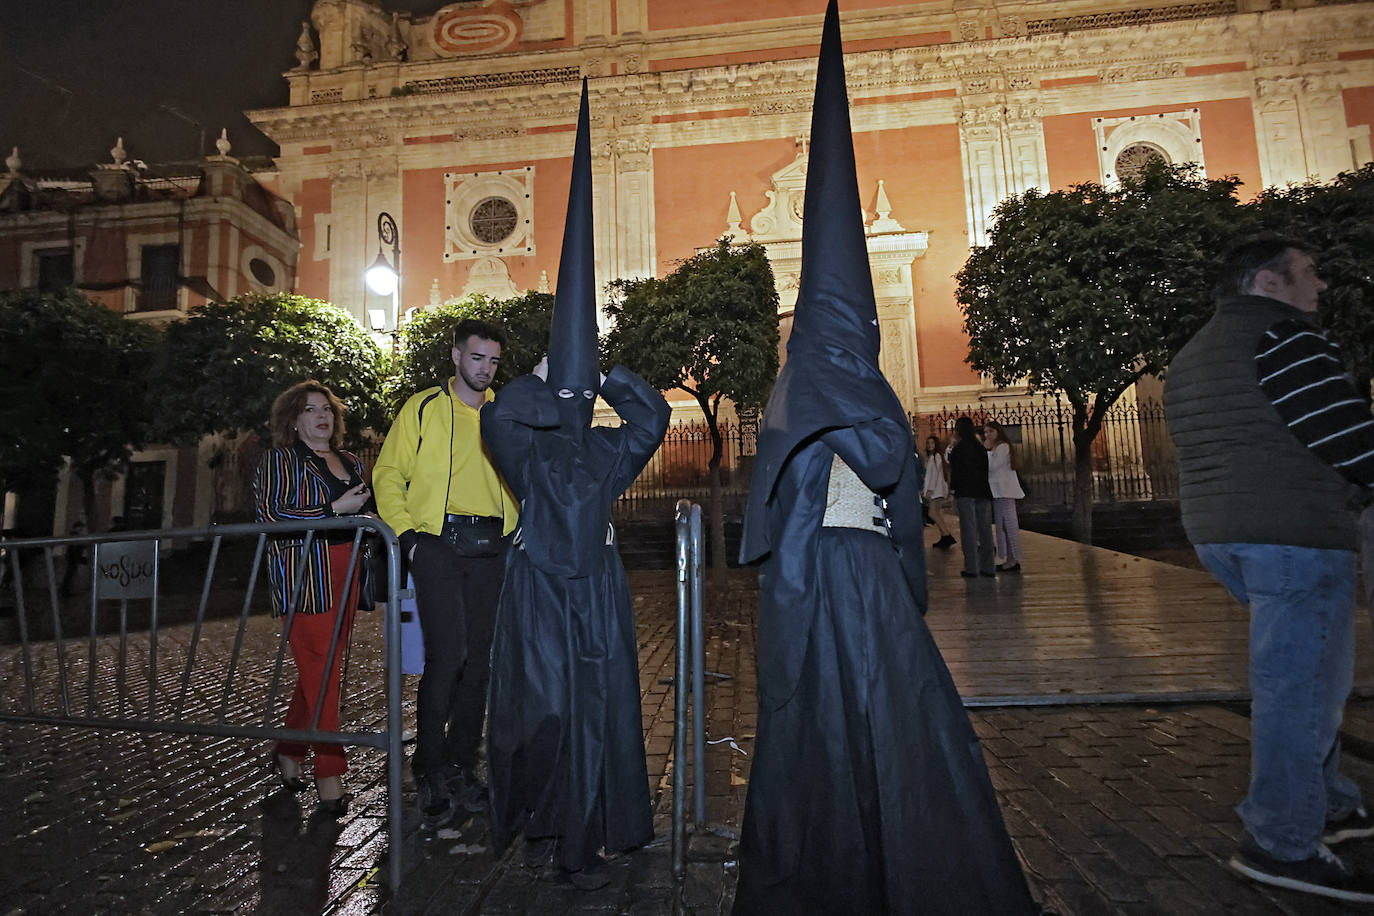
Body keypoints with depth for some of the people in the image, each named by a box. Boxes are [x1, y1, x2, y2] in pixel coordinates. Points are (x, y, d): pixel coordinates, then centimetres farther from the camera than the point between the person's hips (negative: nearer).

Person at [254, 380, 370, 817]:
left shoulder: (350, 462, 18)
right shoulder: (279, 460, 0)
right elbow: (269, 515, -12)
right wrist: (335, 508, -15)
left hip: (344, 575, 6)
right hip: (304, 576, -6)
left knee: (324, 668, 10)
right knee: (321, 671, -7)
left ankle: (287, 750, 28)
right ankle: (330, 773, 1)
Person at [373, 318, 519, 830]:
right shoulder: (423, 409, 6)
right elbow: (388, 474, 5)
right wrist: (406, 533, -5)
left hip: (491, 547, 3)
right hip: (438, 542, -3)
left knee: (478, 661, 7)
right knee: (447, 655, -11)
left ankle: (461, 771, 21)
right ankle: (430, 772, 8)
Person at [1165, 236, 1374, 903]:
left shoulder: (1189, 357, 19)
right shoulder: (1280, 334, -10)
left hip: (1218, 530, 10)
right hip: (1292, 531, -9)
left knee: (1305, 676, 22)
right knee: (1299, 685, -2)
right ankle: (1283, 844, 7)